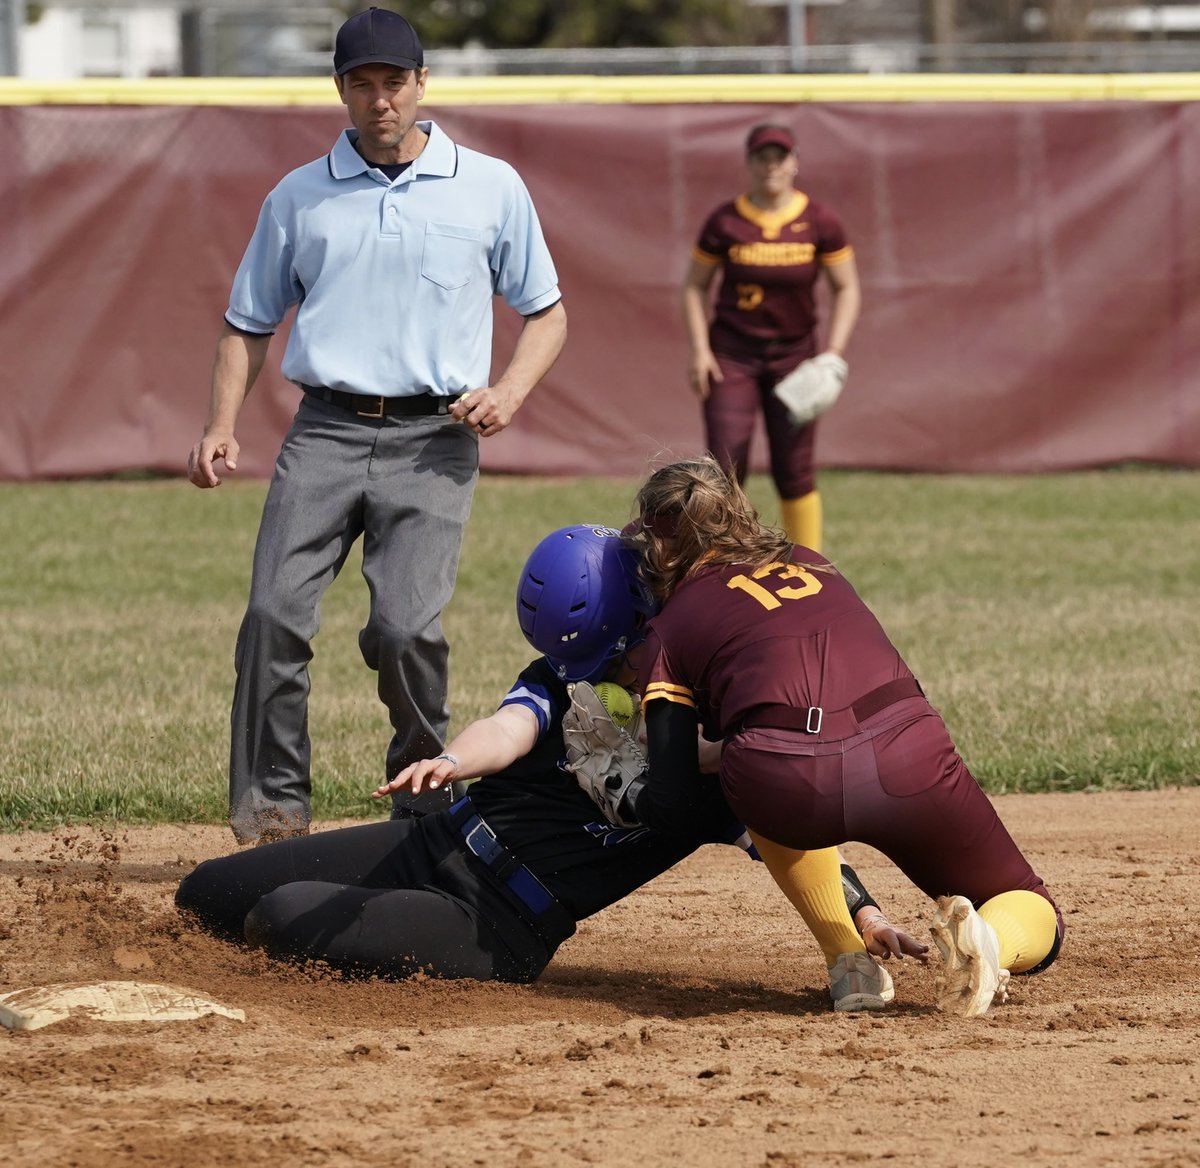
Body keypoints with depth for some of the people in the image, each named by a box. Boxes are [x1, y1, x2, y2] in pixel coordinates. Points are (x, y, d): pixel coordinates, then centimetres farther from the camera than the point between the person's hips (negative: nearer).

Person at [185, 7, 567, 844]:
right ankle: (272, 810, -5)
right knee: (275, 616, -14)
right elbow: (252, 322, 18)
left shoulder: (492, 188, 9)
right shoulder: (299, 197, 14)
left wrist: (509, 392, -5)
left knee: (406, 626, -16)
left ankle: (424, 799, 6)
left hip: (434, 438, -2)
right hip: (326, 430, 2)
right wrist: (221, 426, 3)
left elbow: (547, 312, 14)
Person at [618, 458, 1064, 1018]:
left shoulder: (671, 629, 20)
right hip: (905, 758, 3)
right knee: (1034, 922, 21)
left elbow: (672, 808, 16)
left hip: (788, 788, -2)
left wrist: (617, 791, 37)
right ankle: (984, 940, -16)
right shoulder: (809, 563, 33)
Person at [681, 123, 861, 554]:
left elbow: (846, 289, 2)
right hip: (731, 354, -1)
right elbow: (695, 285, 4)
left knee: (794, 473, 0)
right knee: (725, 470, -8)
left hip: (794, 353, 1)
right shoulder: (724, 222, -5)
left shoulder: (819, 222, -4)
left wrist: (832, 354, -9)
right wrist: (699, 350, -6)